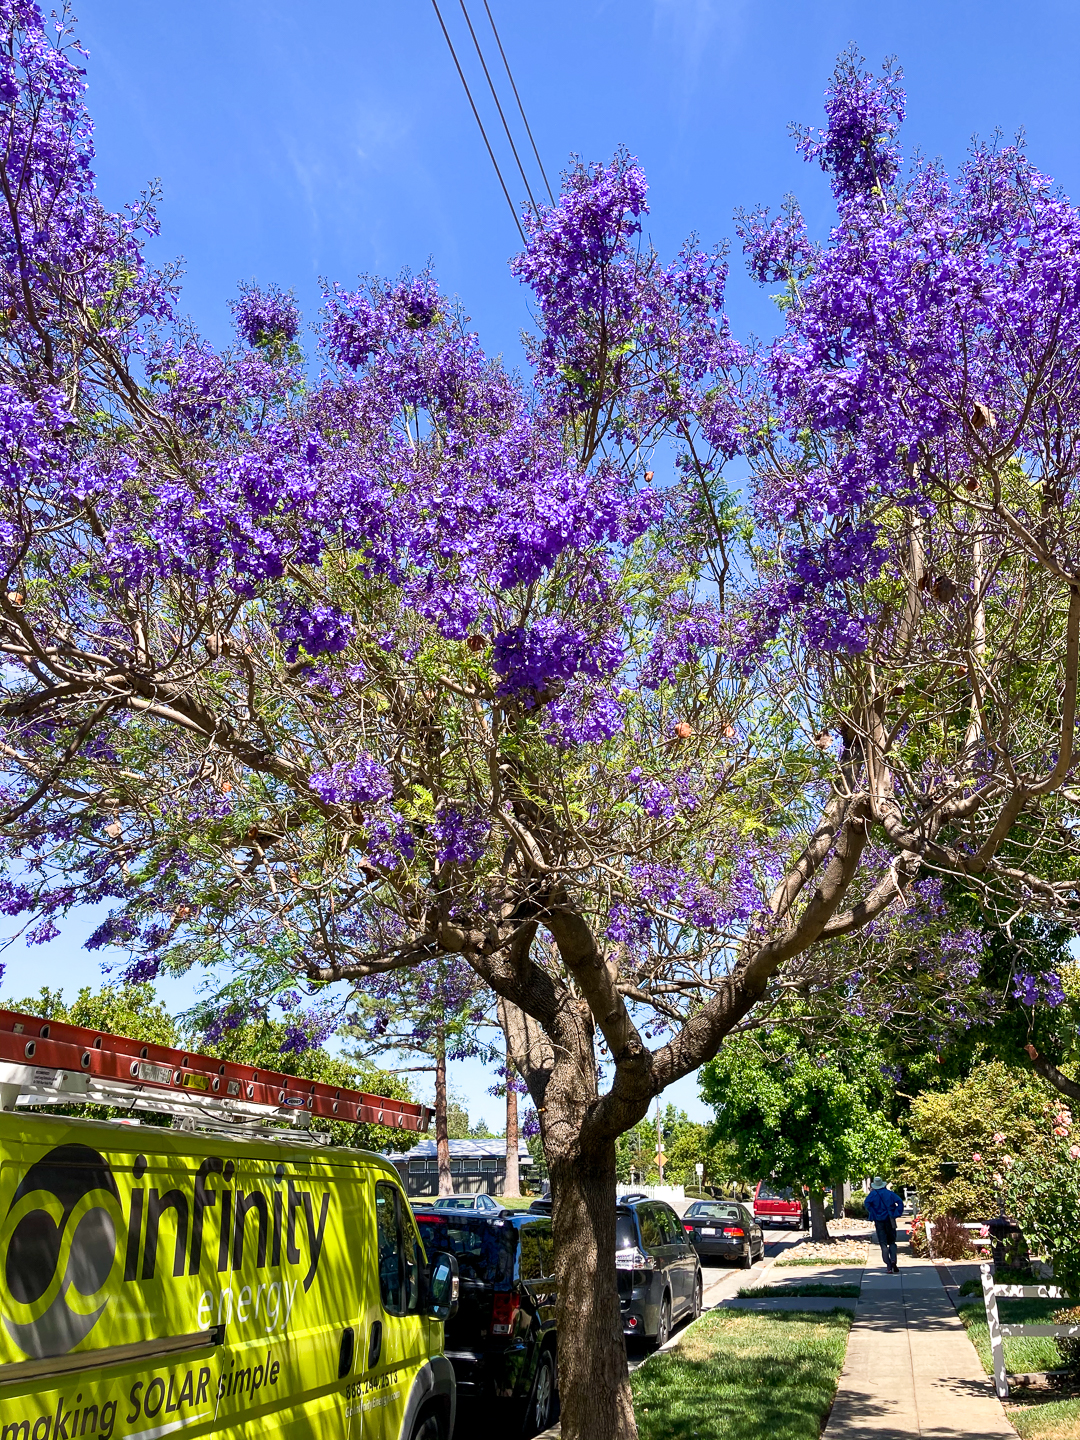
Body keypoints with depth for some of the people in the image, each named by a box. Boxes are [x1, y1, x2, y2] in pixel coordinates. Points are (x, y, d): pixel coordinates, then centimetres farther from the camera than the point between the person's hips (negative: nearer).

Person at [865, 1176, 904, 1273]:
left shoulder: (873, 1194, -1)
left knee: (883, 1244, 4)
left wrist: (873, 1215, -10)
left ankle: (889, 1266, -5)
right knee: (892, 1242, 14)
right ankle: (893, 1260, -10)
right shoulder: (890, 1193, 4)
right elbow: (900, 1202, -8)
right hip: (890, 1221, 1)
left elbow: (867, 1203, -19)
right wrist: (895, 1214, -7)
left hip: (879, 1221, -1)